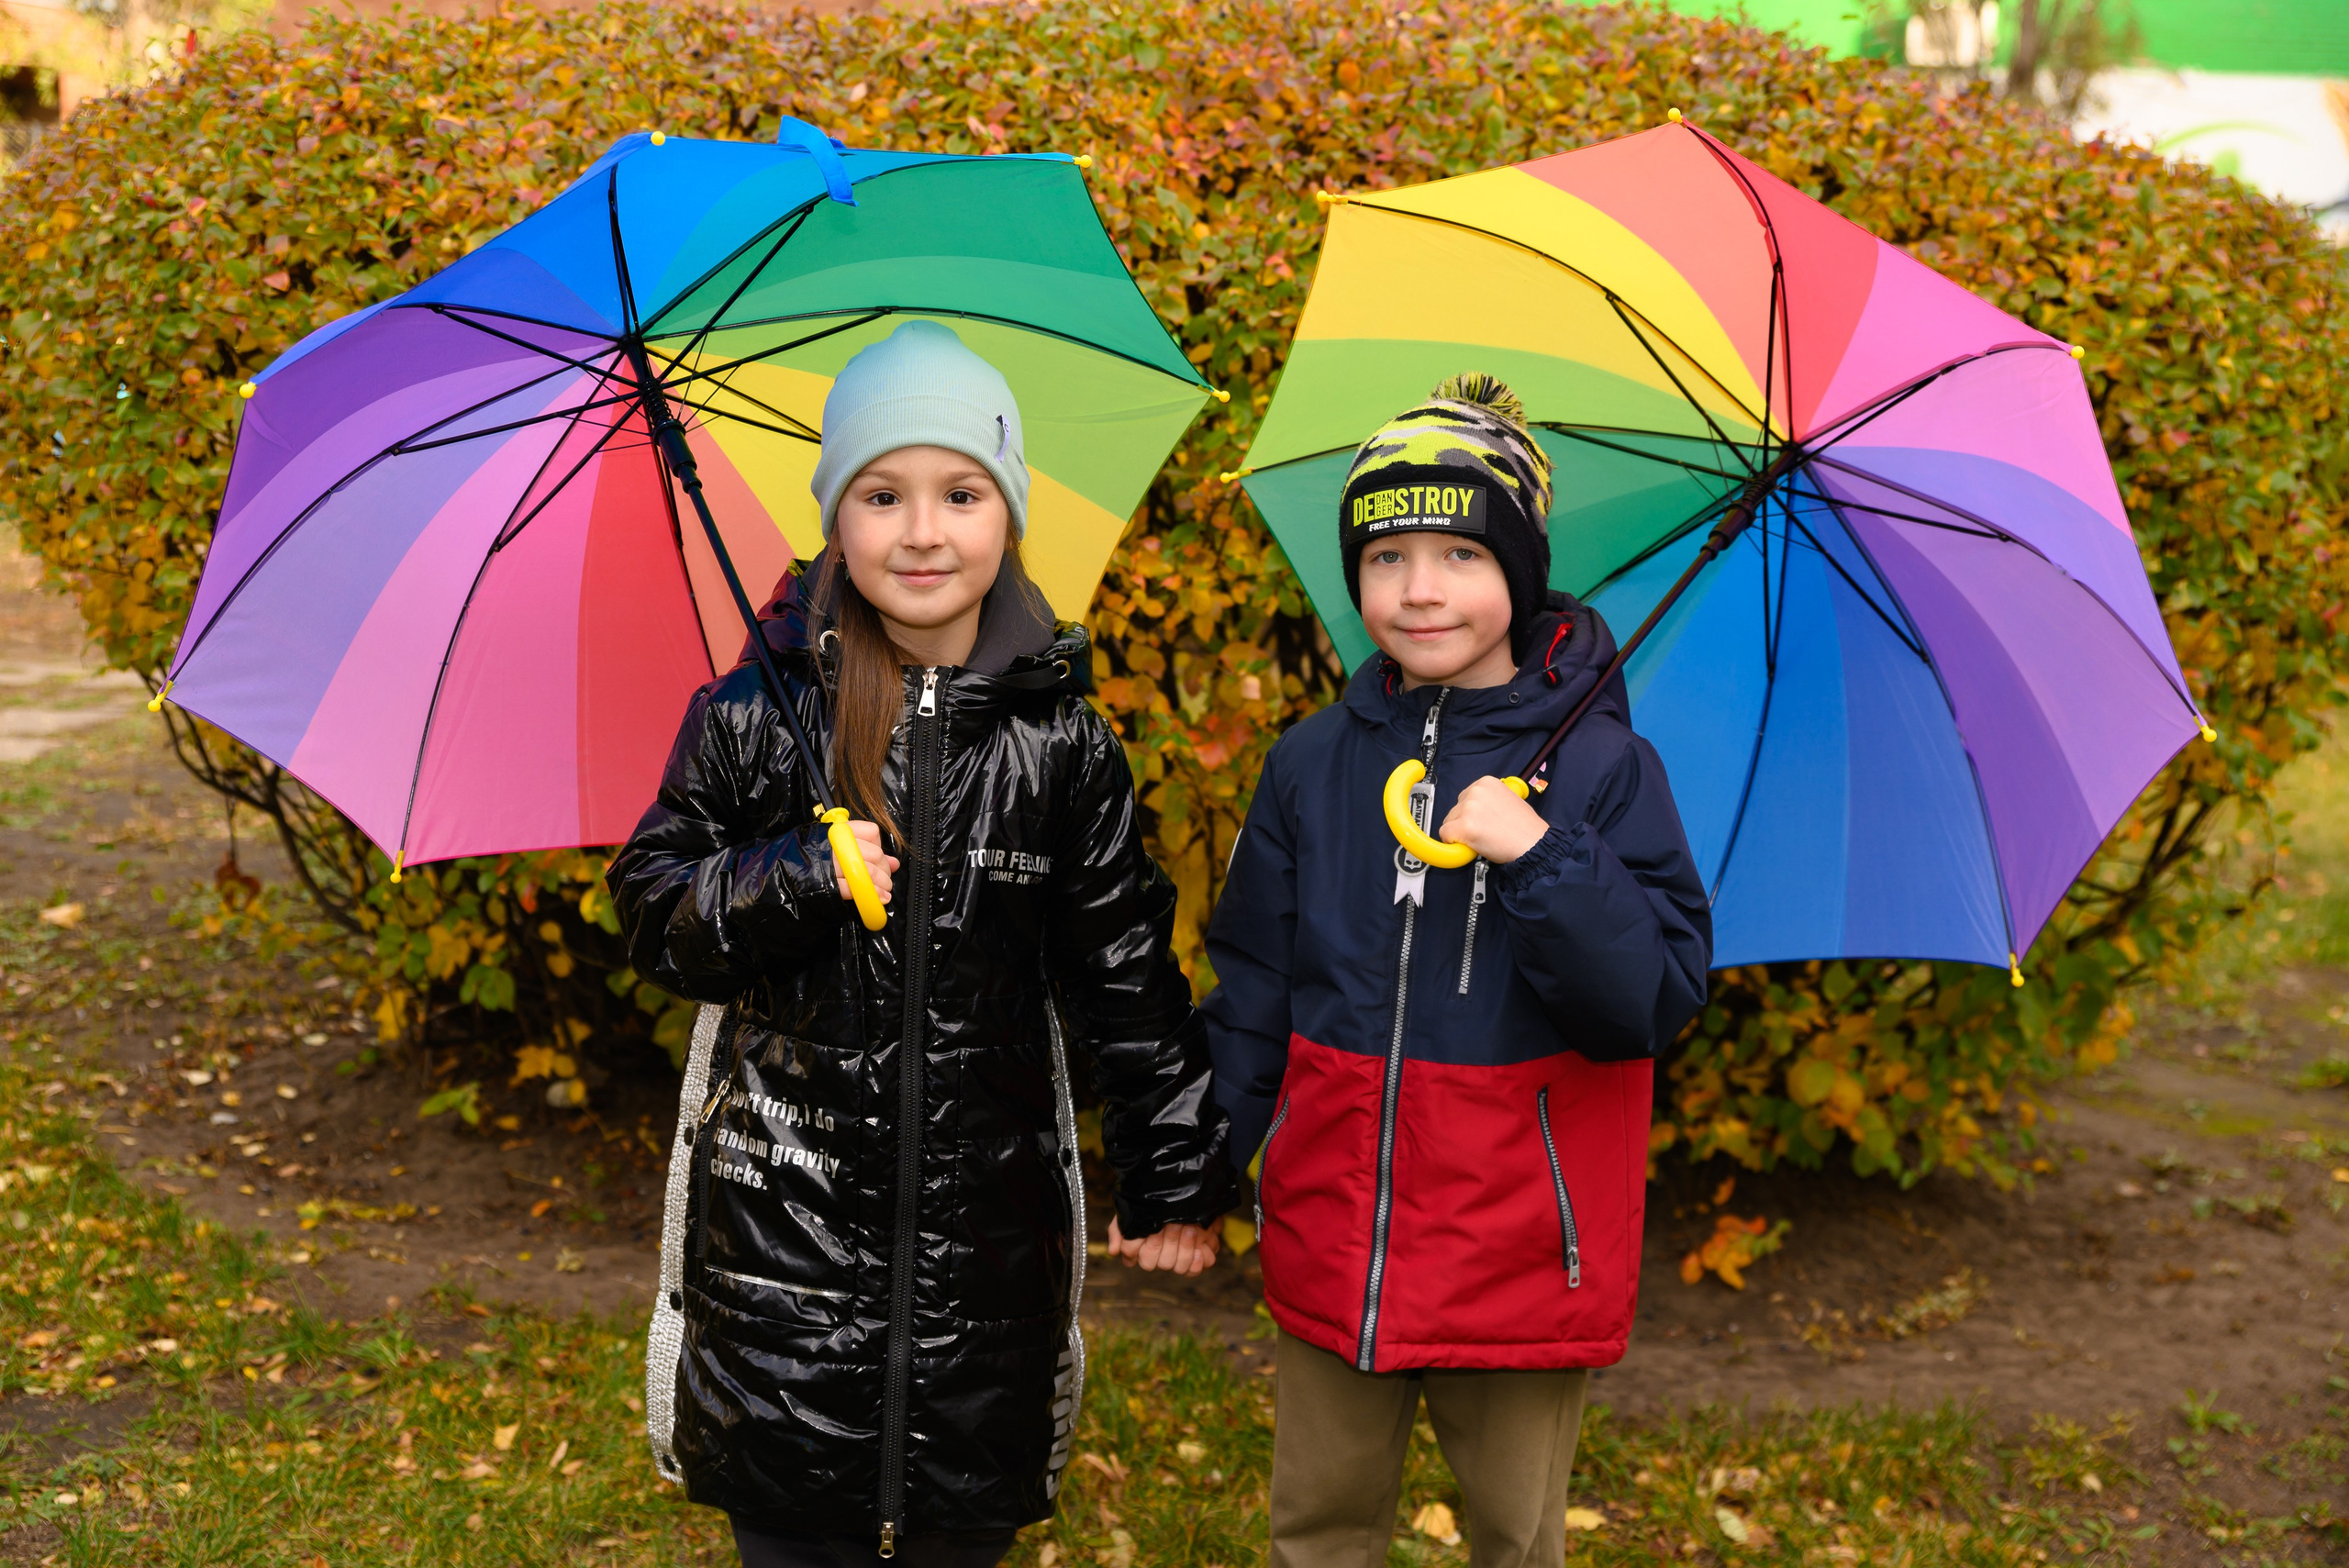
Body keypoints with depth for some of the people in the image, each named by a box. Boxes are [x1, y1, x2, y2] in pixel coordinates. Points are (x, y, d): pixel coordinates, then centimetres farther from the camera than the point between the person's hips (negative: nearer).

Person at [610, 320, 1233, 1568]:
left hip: (986, 1220, 1)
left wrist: (1175, 1181, 7)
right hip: (786, 1218, -1)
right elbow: (655, 921, 1)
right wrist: (789, 882, -18)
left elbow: (1127, 971, 6)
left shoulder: (1059, 741, 0)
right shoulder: (755, 715, -3)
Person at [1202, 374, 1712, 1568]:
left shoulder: (1599, 766, -8)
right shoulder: (1315, 764, 1)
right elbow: (1251, 991, 8)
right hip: (1332, 1235, 3)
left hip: (1520, 1241, -3)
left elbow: (1660, 1000, -14)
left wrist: (1542, 857, -26)